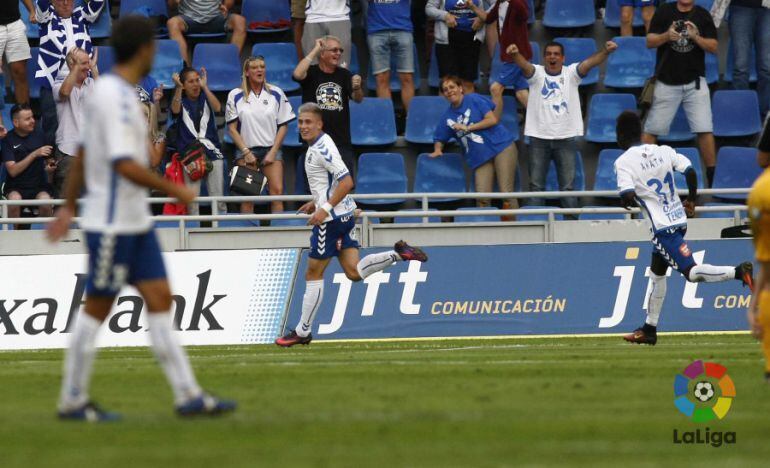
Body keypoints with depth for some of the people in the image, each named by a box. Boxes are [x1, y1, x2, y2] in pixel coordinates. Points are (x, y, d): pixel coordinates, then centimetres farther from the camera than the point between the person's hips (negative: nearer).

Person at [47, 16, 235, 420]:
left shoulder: (110, 91, 11)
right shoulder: (114, 96, -19)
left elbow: (82, 154, 19)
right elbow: (125, 165, -26)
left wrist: (69, 208, 23)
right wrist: (174, 190, -17)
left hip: (135, 223, 9)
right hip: (112, 224, -9)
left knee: (160, 300, 4)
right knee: (97, 308, -1)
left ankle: (188, 395, 2)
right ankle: (73, 401, 9)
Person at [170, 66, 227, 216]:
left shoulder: (206, 98, 9)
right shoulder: (181, 101, 7)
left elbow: (217, 108, -10)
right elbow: (175, 110, -16)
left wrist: (205, 86, -13)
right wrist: (178, 87, -22)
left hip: (212, 152, 1)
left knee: (218, 197, -2)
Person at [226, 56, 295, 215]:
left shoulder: (276, 94, 6)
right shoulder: (235, 96, 3)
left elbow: (283, 126, 7)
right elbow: (232, 128, 3)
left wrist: (273, 152, -3)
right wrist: (246, 152, -6)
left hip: (271, 150, 1)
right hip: (246, 151, -1)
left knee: (277, 191, -12)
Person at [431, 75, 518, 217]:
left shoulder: (474, 100, 2)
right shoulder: (447, 117, 15)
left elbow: (493, 119, -6)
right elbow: (439, 138, 25)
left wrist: (467, 128, -7)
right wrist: (437, 150, 3)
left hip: (501, 147, -4)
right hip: (480, 158, 4)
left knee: (506, 192, -13)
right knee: (482, 199, -13)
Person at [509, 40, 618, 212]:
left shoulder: (571, 73, 5)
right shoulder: (537, 73, 3)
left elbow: (589, 63, -12)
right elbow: (524, 65, -17)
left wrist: (605, 52, -32)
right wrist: (515, 54, -41)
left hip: (566, 138, 0)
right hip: (539, 138, 0)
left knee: (568, 185, 3)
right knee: (536, 184, 3)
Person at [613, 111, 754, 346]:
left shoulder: (624, 162, -10)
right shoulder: (663, 151, 7)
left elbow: (628, 197, -21)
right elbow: (690, 171, 1)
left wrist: (626, 202, 3)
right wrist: (692, 200, 15)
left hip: (662, 227, -8)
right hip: (679, 219, 8)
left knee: (691, 272, -12)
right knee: (657, 272, 19)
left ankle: (739, 272, -31)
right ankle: (649, 329, 26)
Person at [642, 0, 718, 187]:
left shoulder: (702, 15, 2)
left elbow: (713, 47, -1)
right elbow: (650, 42, -2)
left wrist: (696, 37, -18)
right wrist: (666, 36, -21)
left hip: (695, 82, 0)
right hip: (667, 82, 0)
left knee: (705, 130, -5)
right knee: (651, 129, 2)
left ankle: (713, 177, 4)